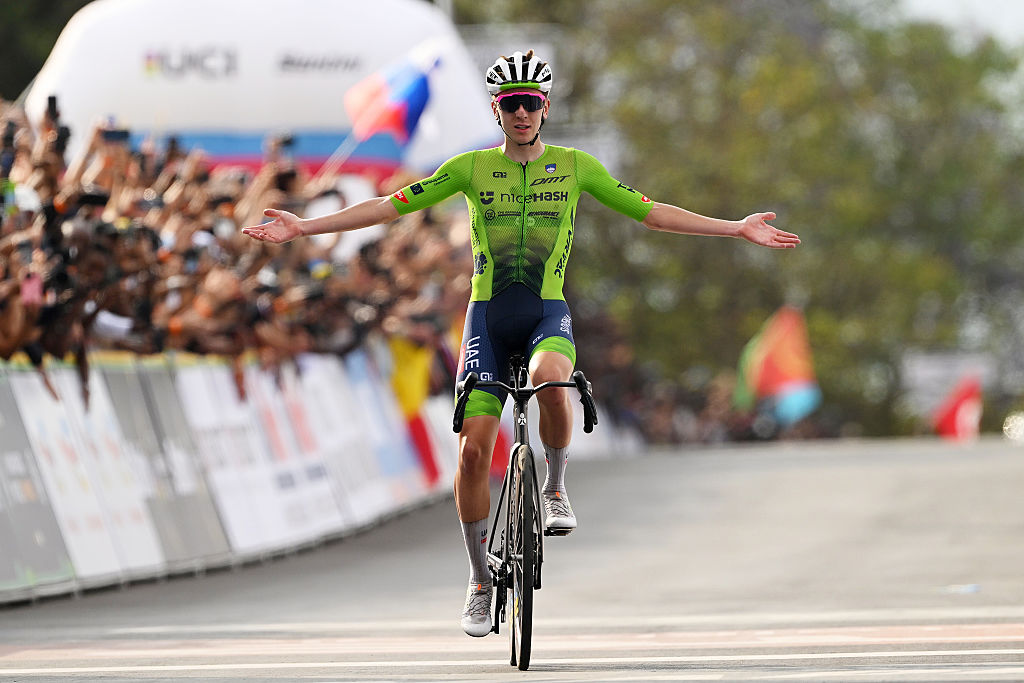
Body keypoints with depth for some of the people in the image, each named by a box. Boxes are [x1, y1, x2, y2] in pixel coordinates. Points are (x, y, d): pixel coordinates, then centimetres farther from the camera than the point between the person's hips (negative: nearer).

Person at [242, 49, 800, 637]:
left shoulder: (575, 166, 4)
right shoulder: (472, 168, 4)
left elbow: (650, 212, 7)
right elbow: (390, 206, 4)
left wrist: (738, 229, 2)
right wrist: (302, 228, -1)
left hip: (548, 312, -1)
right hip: (488, 316, 1)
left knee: (549, 378, -37)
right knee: (474, 449, -8)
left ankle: (556, 488, -10)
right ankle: (480, 579, 9)